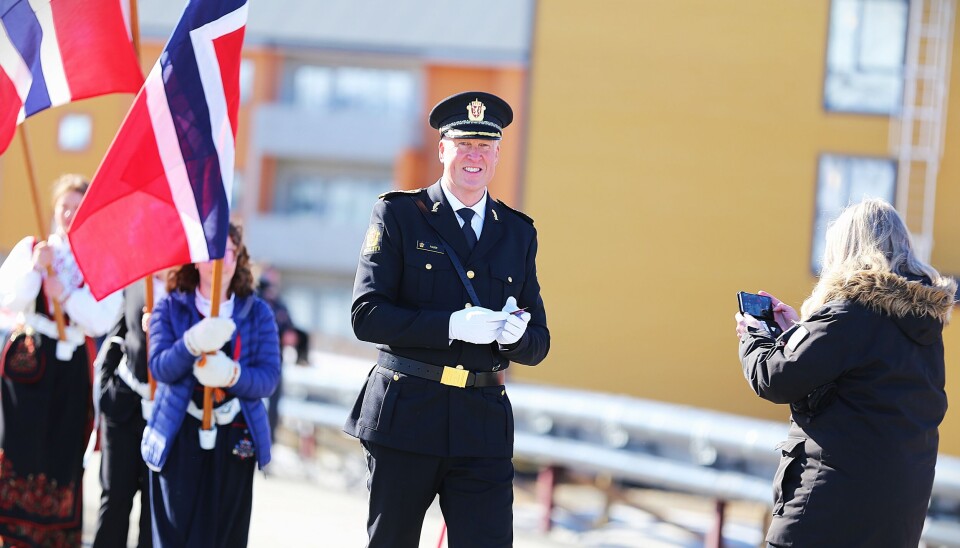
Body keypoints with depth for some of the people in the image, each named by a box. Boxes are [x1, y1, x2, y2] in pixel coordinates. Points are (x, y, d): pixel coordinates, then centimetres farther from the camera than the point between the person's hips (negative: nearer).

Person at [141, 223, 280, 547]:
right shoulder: (170, 308, 5)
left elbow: (269, 377, -3)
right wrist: (193, 344, -31)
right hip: (179, 438, -1)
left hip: (235, 441, 1)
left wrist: (232, 375, -25)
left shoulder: (258, 313, 8)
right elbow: (160, 366, -10)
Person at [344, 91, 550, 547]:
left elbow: (538, 343, 13)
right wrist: (451, 326, -20)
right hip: (405, 419, -2)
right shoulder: (398, 215, 1)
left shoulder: (518, 233, 12)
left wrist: (515, 336, -11)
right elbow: (367, 316, -8)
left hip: (485, 426, 2)